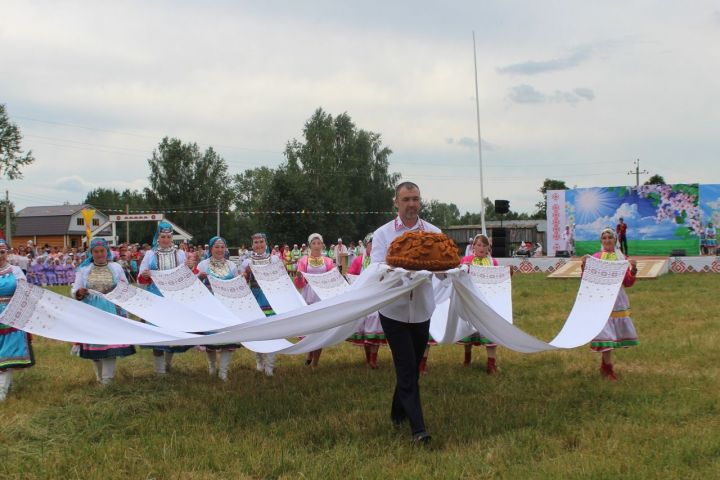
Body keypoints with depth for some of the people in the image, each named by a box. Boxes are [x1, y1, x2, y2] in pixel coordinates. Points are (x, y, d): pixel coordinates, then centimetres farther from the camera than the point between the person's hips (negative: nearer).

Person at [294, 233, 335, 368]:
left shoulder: (328, 262, 10)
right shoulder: (303, 261, 4)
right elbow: (299, 284, -1)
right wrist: (298, 276, -21)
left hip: (323, 297, 1)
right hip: (308, 297, -1)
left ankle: (315, 362, 10)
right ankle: (310, 353, 20)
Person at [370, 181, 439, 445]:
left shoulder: (433, 232, 3)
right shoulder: (383, 234, -1)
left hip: (422, 311, 3)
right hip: (394, 311, -3)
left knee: (412, 367, 15)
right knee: (407, 369, -7)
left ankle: (398, 413, 34)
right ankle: (418, 428, -8)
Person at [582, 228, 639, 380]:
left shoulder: (622, 258, 7)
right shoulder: (595, 257, 1)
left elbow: (628, 283, 6)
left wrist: (633, 269, -9)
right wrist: (584, 265, -15)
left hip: (617, 298, 3)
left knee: (615, 329, 8)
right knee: (604, 330, -8)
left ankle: (604, 363, 26)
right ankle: (608, 368, 0)